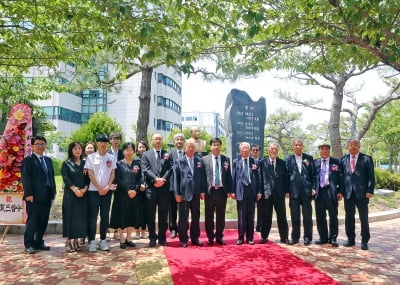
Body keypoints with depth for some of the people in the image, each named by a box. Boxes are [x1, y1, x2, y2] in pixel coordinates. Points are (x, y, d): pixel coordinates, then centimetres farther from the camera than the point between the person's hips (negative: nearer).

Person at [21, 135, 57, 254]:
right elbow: (25, 178, -9)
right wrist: (28, 194, -16)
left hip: (46, 196, 6)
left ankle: (39, 242, 22)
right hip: (34, 196, -6)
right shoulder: (28, 160, -2)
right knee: (32, 220, 1)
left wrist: (53, 191, 10)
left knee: (43, 221, 10)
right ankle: (29, 244, 10)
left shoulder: (48, 160, 18)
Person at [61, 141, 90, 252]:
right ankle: (68, 242, 5)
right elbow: (65, 178, -7)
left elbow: (88, 178, 7)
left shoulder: (85, 163, 12)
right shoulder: (66, 163, 3)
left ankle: (76, 241, 12)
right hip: (70, 194, -3)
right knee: (70, 216, -2)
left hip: (83, 194, 3)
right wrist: (75, 189, -17)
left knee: (81, 217, 3)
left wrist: (84, 189, -10)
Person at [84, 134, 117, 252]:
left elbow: (113, 173, 5)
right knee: (92, 216, 0)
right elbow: (90, 174, -2)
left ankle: (103, 240, 14)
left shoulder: (112, 157, 6)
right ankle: (92, 241, 7)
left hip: (107, 190, 2)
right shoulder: (91, 157, 1)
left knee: (105, 216, 6)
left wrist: (107, 187, -7)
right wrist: (99, 188, -8)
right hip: (93, 190, -2)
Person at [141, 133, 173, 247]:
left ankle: (162, 237, 17)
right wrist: (156, 179, -16)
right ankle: (152, 237, 15)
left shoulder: (167, 154, 12)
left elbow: (170, 169, 1)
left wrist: (162, 179, -13)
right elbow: (145, 169, -3)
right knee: (151, 214, 4)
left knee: (163, 214, 6)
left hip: (164, 188, 1)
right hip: (151, 188, -1)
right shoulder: (146, 154, 9)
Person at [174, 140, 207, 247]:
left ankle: (195, 238, 22)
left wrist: (202, 191, 1)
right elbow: (176, 178, -2)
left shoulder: (200, 161, 9)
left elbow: (203, 177, 8)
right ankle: (183, 239, 15)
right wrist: (177, 193, -7)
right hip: (184, 193, -3)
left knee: (196, 217, 10)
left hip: (196, 193, 3)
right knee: (183, 218, 3)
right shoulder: (178, 162, 1)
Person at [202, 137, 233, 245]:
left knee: (221, 216, 10)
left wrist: (229, 190, 2)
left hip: (222, 191, 2)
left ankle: (219, 237, 22)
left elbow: (229, 176, 7)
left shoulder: (226, 159, 7)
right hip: (210, 191, -1)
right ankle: (210, 237, 18)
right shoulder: (205, 159, 2)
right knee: (209, 216, 6)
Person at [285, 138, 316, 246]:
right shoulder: (289, 159, 6)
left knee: (307, 215, 4)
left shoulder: (309, 158, 7)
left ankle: (308, 237, 15)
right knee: (295, 216, 7)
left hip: (306, 190, 0)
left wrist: (313, 188, -2)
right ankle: (295, 237, 17)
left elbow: (313, 174, 6)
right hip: (294, 191, 0)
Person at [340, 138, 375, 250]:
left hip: (362, 193, -3)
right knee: (349, 217, 10)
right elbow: (341, 175, 8)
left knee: (364, 218, 3)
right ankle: (351, 239, 22)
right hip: (348, 193, 3)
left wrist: (370, 191, -10)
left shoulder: (366, 159, 0)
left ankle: (364, 241, 15)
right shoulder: (343, 159, 9)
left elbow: (371, 176, -2)